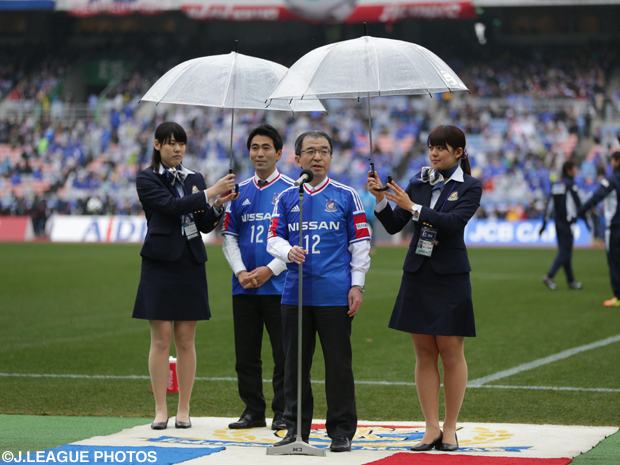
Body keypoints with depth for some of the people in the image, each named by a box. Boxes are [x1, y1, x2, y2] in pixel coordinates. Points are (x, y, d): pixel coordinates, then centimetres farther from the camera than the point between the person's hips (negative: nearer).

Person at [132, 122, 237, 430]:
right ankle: (160, 410, 2)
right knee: (161, 337, -4)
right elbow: (172, 206, -16)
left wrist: (218, 206, -7)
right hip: (160, 263, -3)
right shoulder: (146, 179, 0)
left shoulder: (194, 179, 13)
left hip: (190, 264, 3)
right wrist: (210, 193, -18)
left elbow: (205, 225, 11)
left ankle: (184, 410, 9)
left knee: (186, 339, 3)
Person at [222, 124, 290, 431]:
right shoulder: (240, 192, 12)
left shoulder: (291, 190, 0)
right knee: (246, 353, 7)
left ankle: (283, 413, 7)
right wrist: (240, 271, -4)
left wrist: (270, 269, -13)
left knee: (283, 353, -2)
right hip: (244, 288, 4)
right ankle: (253, 411, 16)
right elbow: (229, 236, 12)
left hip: (279, 286, -4)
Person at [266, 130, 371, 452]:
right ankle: (296, 429, 17)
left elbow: (360, 243, 3)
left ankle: (341, 432, 9)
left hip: (335, 294, -2)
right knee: (295, 363, 7)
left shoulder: (346, 196, 3)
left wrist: (357, 285, -3)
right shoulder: (287, 198, 9)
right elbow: (273, 238, 8)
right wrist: (289, 252, -14)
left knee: (338, 363, 0)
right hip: (296, 292, 3)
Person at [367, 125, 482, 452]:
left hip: (450, 277, -4)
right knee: (424, 354, 4)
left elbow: (454, 222, -18)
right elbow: (393, 226, 6)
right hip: (417, 274, 4)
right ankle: (431, 429, 8)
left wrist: (413, 207, -24)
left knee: (451, 352, 0)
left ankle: (450, 429, 9)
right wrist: (381, 198, -11)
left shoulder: (470, 187, -2)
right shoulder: (419, 182, 9)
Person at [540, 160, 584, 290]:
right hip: (567, 223, -8)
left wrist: (544, 223, 13)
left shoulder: (555, 185, 10)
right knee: (565, 252, -6)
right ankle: (549, 276, -17)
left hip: (558, 221, 8)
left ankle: (571, 281, 15)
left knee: (565, 252, 11)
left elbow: (549, 205, 11)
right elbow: (578, 204, -11)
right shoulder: (571, 185, -12)